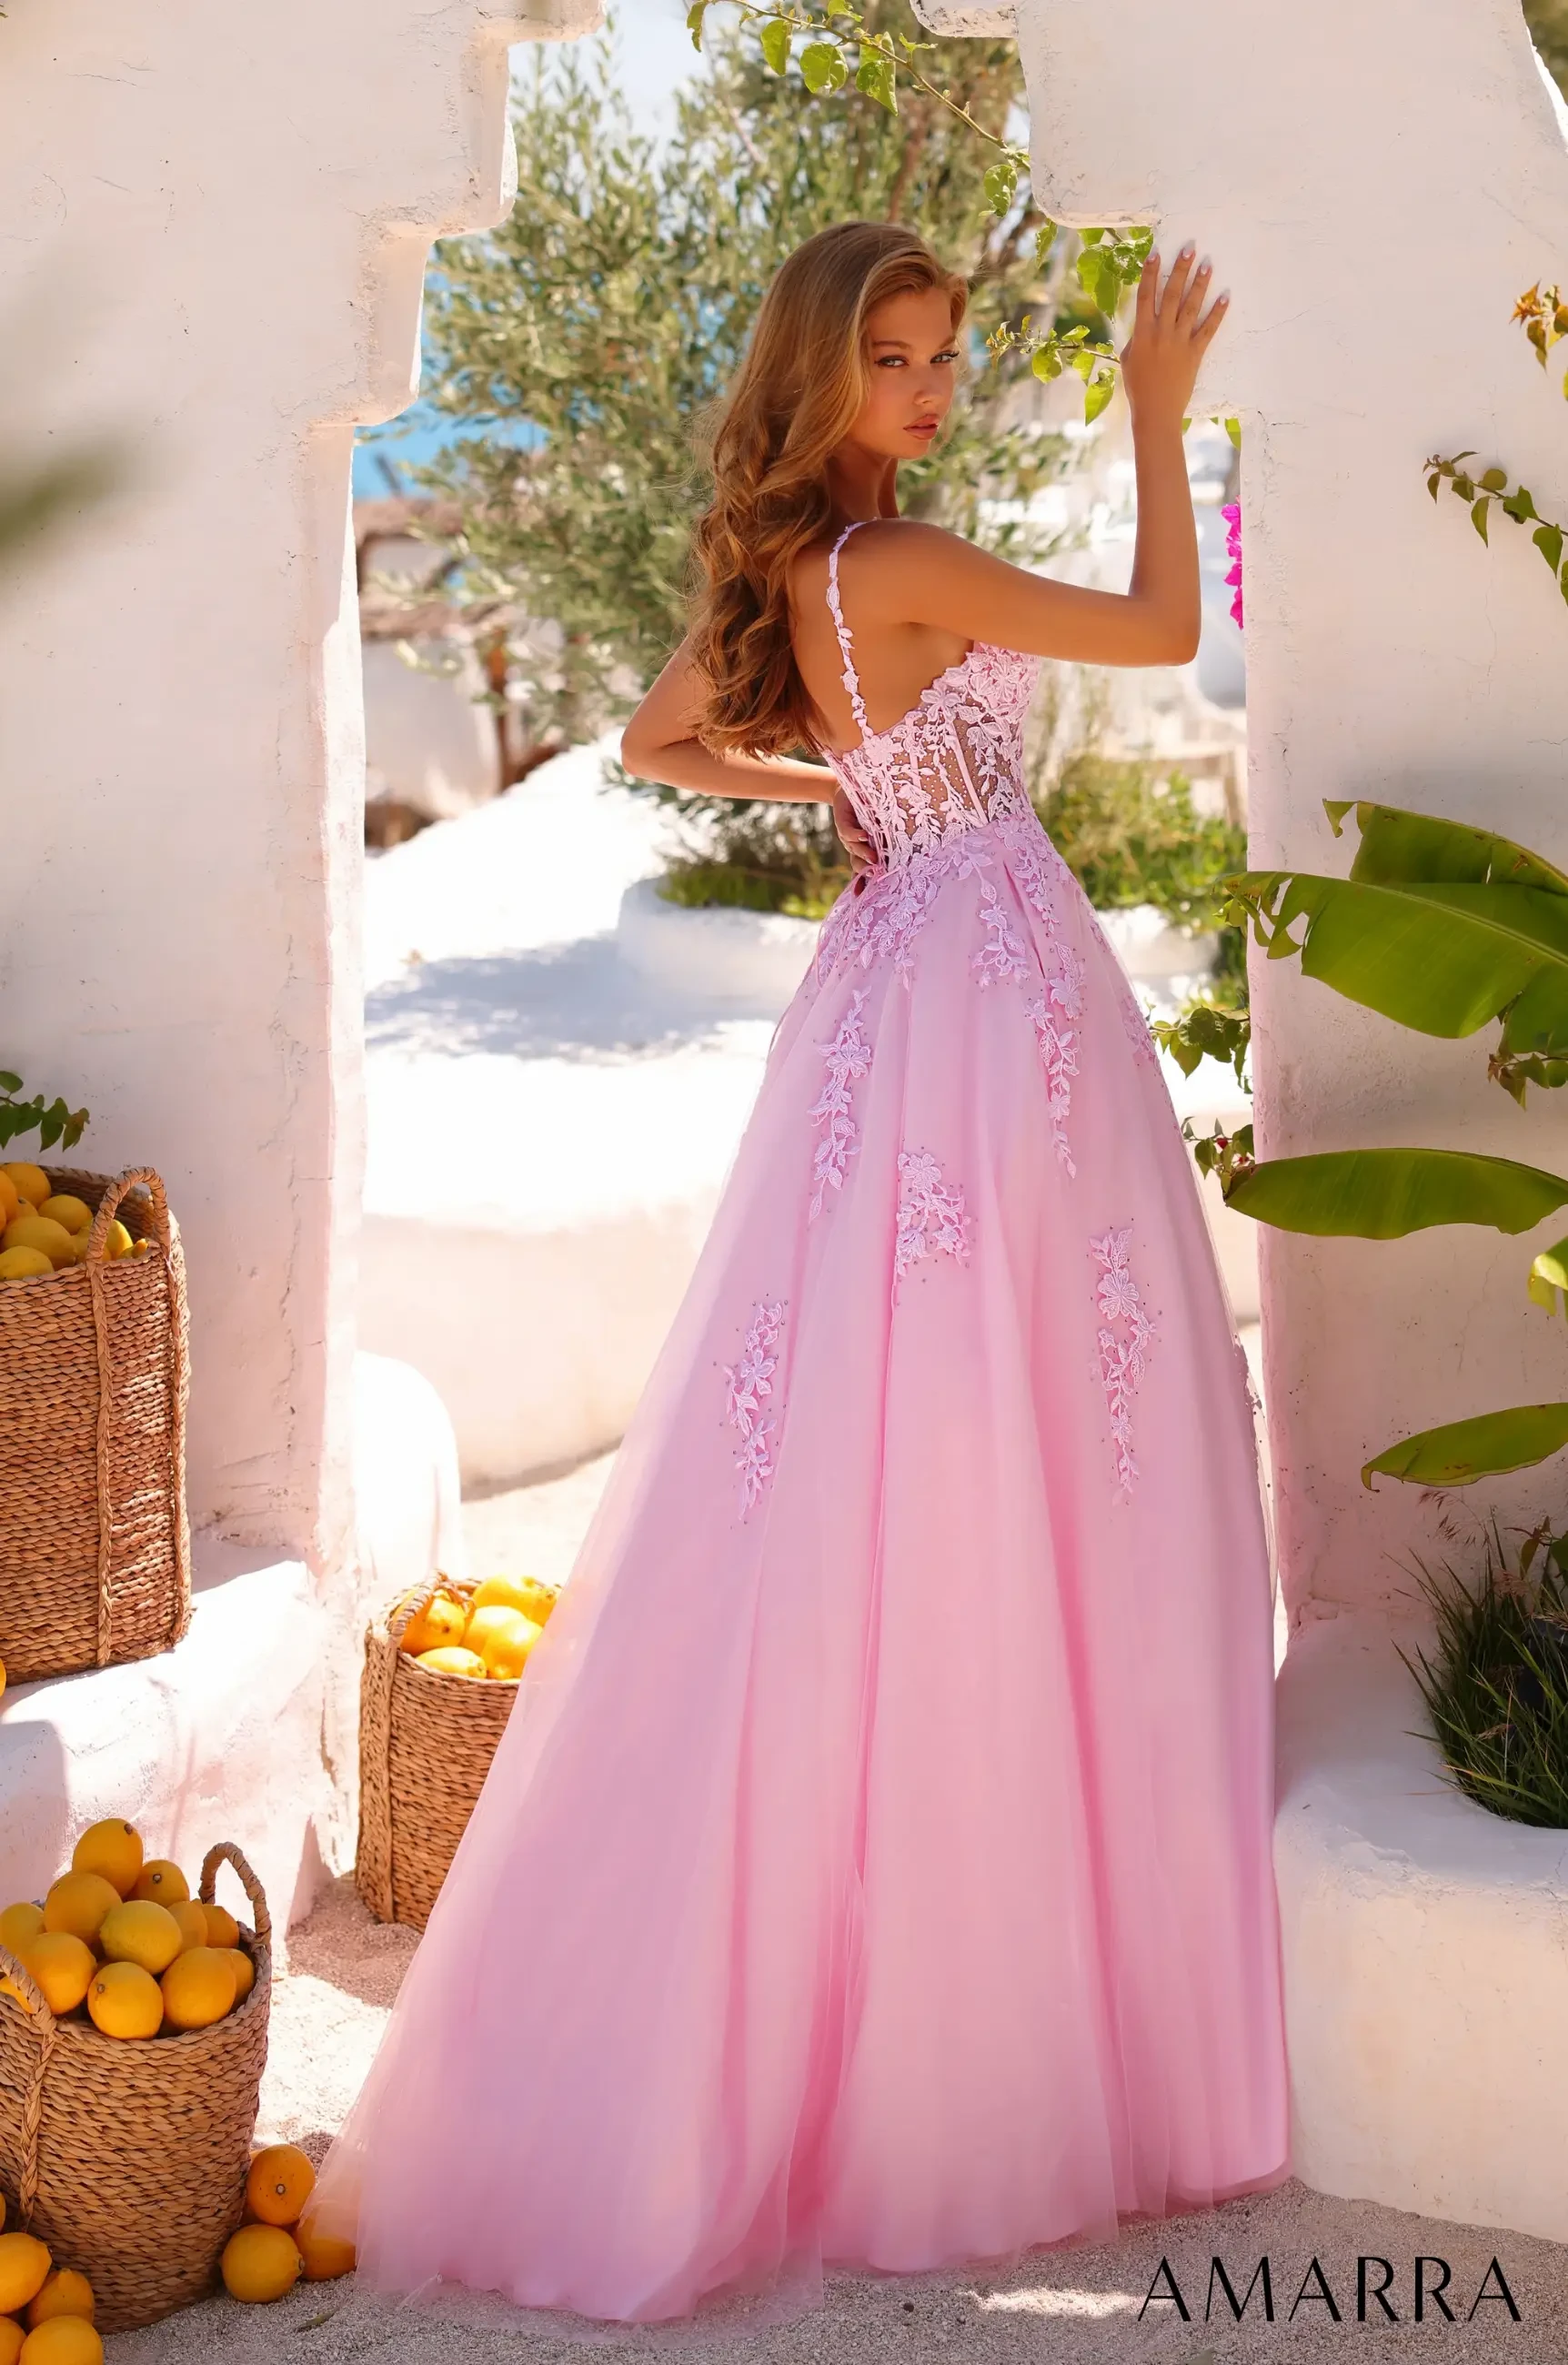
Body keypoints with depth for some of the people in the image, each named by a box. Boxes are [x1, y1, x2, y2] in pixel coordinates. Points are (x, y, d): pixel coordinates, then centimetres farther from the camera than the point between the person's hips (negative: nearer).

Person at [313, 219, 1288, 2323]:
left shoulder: (783, 575, 11)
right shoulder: (902, 568, -15)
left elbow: (656, 744, 25)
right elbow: (1163, 628, -6)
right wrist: (1157, 410, 4)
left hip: (902, 988, 8)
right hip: (991, 994, -8)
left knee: (884, 1488, 11)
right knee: (1014, 1480, -1)